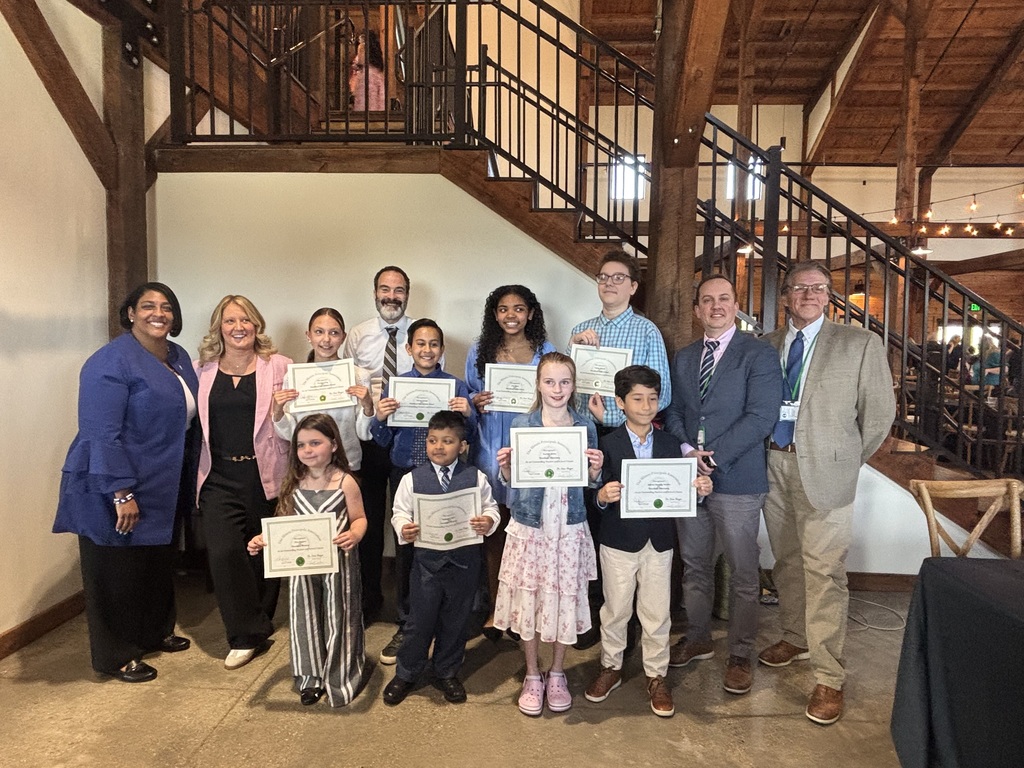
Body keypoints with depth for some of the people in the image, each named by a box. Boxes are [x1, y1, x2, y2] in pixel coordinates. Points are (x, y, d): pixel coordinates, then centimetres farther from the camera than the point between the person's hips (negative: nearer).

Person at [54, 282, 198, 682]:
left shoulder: (179, 358, 7)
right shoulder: (112, 361, -18)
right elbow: (101, 435, -22)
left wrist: (188, 479, 14)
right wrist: (121, 493, -24)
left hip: (164, 490, 8)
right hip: (116, 489, -8)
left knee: (159, 563, 20)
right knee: (117, 571, 7)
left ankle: (156, 633, 39)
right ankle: (116, 656, 23)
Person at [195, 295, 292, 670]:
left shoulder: (279, 367, -1)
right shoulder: (203, 369, 6)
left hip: (264, 475, -1)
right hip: (220, 478, 2)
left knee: (263, 554, 9)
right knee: (224, 552, -10)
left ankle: (256, 626, 32)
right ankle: (248, 634, 9)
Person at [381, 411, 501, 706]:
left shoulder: (476, 477, -2)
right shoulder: (412, 479, -3)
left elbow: (491, 508, 4)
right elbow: (399, 511, 1)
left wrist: (488, 522, -17)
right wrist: (404, 528, -19)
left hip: (465, 559, 1)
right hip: (427, 558, -1)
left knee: (455, 621, 16)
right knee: (420, 620, 9)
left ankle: (447, 674, 37)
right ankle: (405, 674, 32)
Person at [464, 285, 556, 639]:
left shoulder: (546, 351, 5)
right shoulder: (479, 351, 7)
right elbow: (468, 396, 12)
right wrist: (476, 402, -9)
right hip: (491, 449, 1)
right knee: (494, 528, 5)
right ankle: (495, 607, 20)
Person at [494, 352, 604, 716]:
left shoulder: (585, 426, 0)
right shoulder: (521, 424, -3)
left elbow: (591, 482, 6)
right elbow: (510, 481, 2)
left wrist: (596, 469, -14)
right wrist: (505, 466, -19)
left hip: (569, 529, 1)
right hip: (529, 527, -1)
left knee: (565, 600, 9)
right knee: (528, 600, 7)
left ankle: (557, 674, 31)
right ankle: (532, 676, 29)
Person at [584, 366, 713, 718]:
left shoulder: (669, 444, 2)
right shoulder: (608, 444, -8)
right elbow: (597, 494, -10)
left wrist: (698, 489, -18)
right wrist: (602, 496, -32)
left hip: (659, 541, 2)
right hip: (619, 541, -2)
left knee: (657, 613, 11)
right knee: (615, 610, 14)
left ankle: (656, 675, 30)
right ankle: (611, 667, 34)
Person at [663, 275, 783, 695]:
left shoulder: (759, 354, -5)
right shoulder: (684, 357, 13)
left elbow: (762, 417, -14)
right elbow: (673, 412, 11)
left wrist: (712, 455, -18)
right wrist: (687, 450, -8)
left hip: (737, 479, -5)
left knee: (743, 577, 6)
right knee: (694, 568, 17)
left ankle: (740, 656, 22)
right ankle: (697, 639, 34)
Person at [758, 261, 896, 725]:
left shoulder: (860, 344, -2)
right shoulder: (765, 345, 8)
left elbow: (880, 412, 1)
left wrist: (847, 459, 4)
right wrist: (762, 456, 5)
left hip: (824, 472, -4)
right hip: (773, 466, 4)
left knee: (823, 574, -4)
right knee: (786, 563, 18)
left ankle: (829, 679, 7)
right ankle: (796, 638, 38)